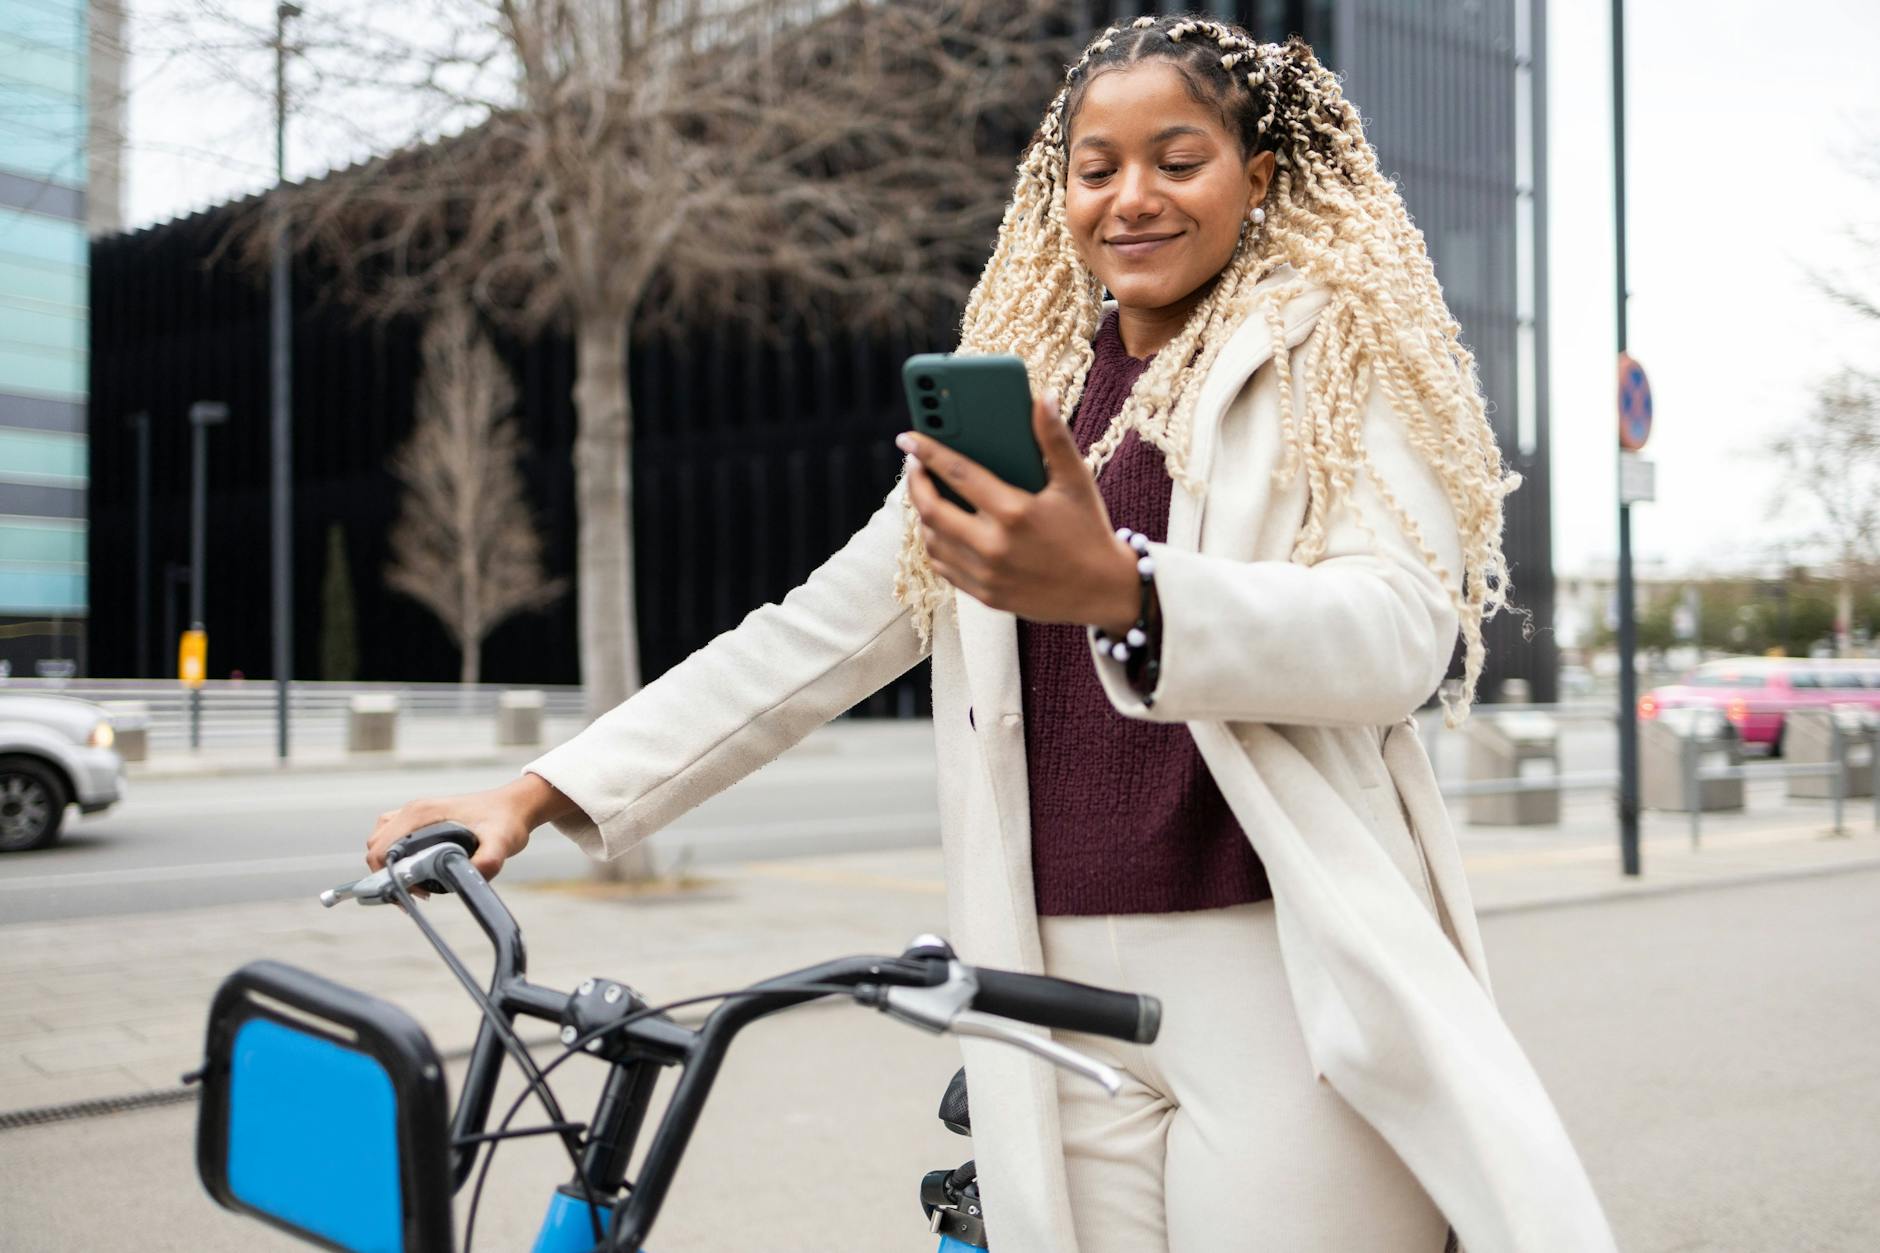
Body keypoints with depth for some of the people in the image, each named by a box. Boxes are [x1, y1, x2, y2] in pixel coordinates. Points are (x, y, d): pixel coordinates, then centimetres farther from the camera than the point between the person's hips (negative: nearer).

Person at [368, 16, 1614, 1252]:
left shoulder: (1338, 357, 1)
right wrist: (540, 792, 3)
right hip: (1065, 1004, 4)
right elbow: (816, 634, 11)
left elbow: (1399, 628, -15)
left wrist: (1118, 590, -33)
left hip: (1282, 995, -3)